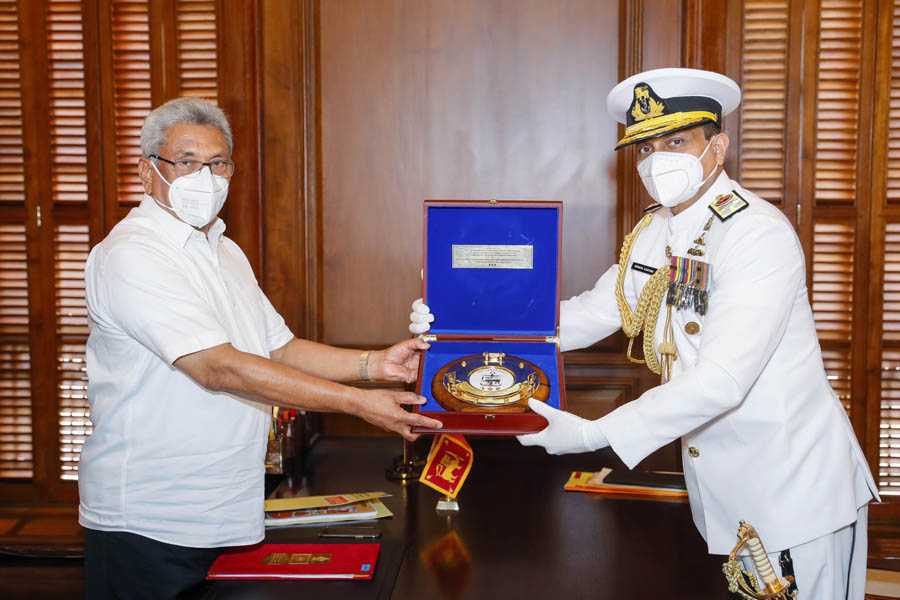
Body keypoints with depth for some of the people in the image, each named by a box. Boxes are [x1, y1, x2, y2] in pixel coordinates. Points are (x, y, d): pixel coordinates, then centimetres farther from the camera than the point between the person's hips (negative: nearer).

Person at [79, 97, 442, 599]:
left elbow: (279, 348, 15)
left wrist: (374, 364, -2)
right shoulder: (128, 256, -17)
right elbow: (218, 368, -25)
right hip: (148, 524, -8)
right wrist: (358, 403, -27)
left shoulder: (226, 252, 14)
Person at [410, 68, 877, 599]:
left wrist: (592, 435, -33)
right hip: (715, 488, 7)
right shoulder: (655, 232, 4)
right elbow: (589, 316, 4)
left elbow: (721, 381, -30)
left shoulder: (760, 234, -22)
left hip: (795, 489, -6)